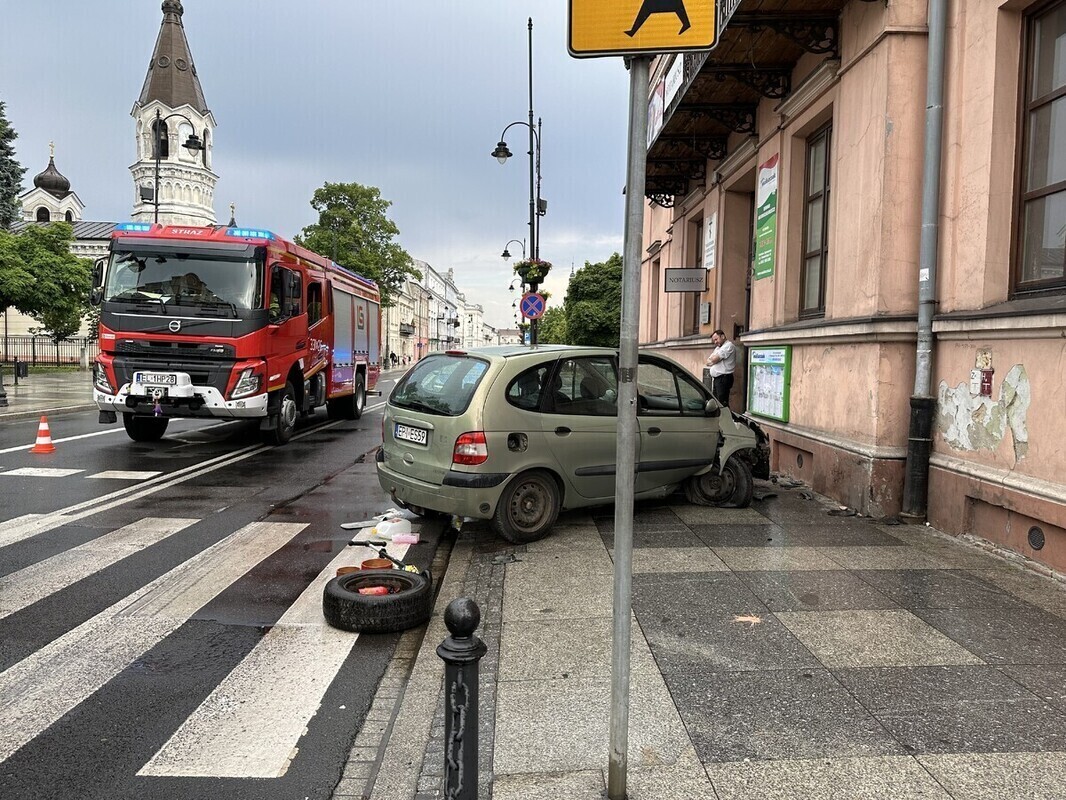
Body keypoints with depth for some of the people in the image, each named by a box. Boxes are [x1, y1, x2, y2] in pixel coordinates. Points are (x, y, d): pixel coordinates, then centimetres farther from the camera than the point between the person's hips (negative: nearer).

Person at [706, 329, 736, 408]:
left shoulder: (729, 346, -8)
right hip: (715, 378, 9)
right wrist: (713, 360, -3)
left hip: (723, 378, -9)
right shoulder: (718, 348, 23)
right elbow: (708, 361, 17)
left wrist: (711, 360, 6)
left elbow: (715, 359, -16)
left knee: (723, 403, -11)